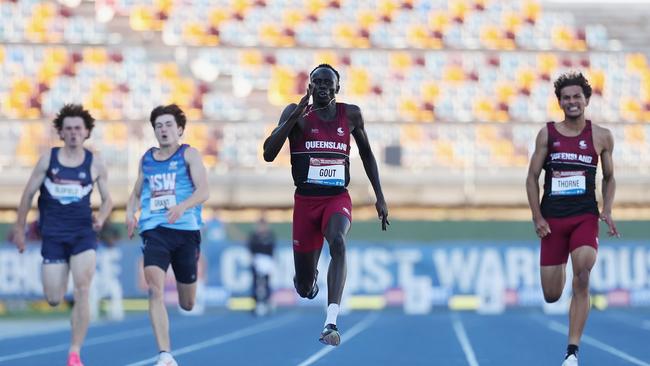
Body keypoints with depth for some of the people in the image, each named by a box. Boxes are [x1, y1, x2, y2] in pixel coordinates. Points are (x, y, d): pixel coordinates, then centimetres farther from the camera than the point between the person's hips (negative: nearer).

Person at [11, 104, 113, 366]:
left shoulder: (95, 163, 0)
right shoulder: (48, 159, 0)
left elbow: (107, 199, 9)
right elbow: (29, 194, 7)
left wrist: (101, 217, -12)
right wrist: (19, 228, 8)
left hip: (83, 233, 0)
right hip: (53, 234, 0)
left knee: (82, 291, -15)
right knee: (53, 300, -1)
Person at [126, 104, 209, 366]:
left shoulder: (189, 154, 2)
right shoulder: (146, 159, 14)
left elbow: (203, 190, -9)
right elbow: (137, 192, 25)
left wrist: (182, 206, -28)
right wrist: (130, 213, 4)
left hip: (186, 229, -2)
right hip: (154, 231, 2)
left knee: (187, 305, 8)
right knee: (155, 290, -22)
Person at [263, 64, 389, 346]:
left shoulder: (350, 115, 4)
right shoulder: (296, 113, -3)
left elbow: (366, 153, 17)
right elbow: (268, 154, -13)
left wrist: (379, 196, 13)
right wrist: (295, 116, -22)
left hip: (338, 198, 0)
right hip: (305, 200, 0)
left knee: (338, 242, -36)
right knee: (304, 288, 5)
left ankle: (331, 322, -44)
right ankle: (309, 279, 48)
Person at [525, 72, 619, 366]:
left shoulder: (601, 137, 3)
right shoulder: (547, 134, 2)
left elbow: (609, 178, 13)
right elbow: (532, 177, 5)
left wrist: (607, 212, -1)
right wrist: (537, 218, -4)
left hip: (585, 217, -1)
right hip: (552, 220, 1)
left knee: (582, 280, -24)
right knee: (551, 296, 3)